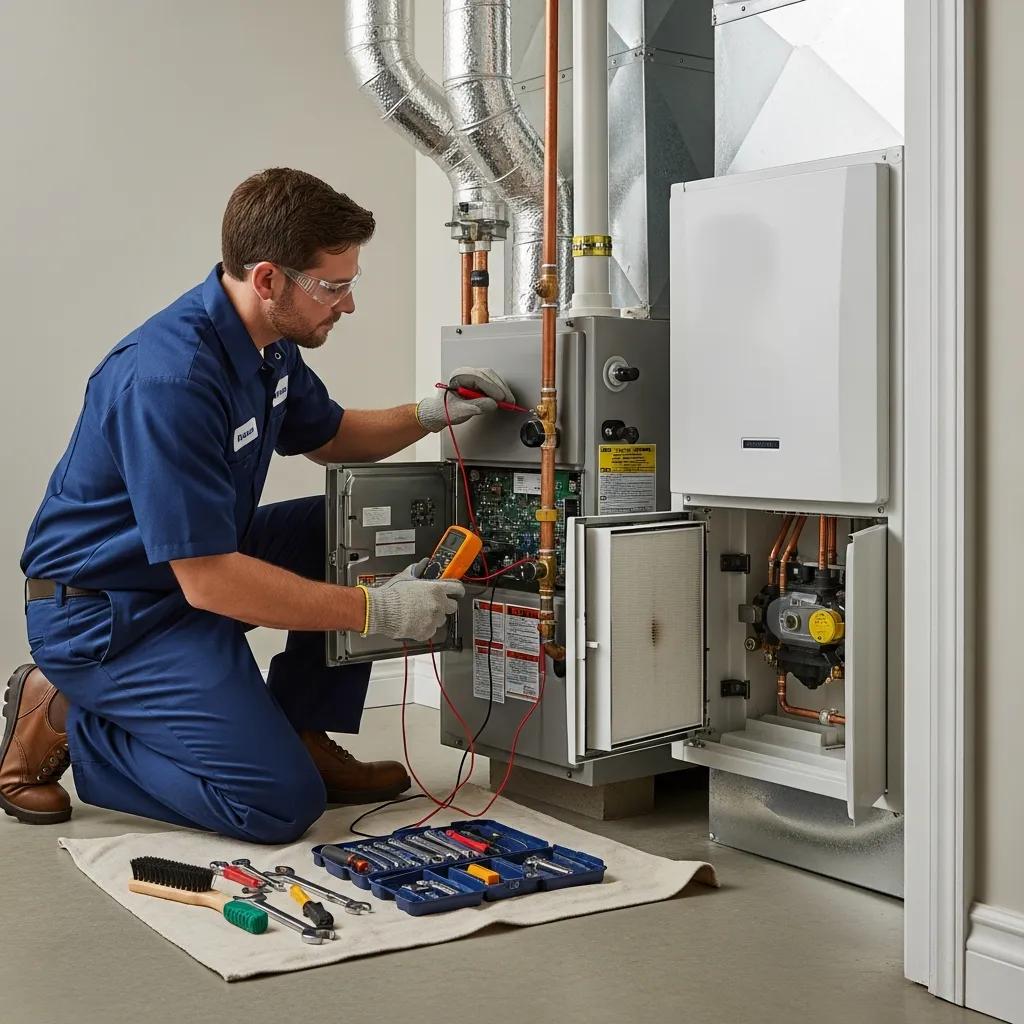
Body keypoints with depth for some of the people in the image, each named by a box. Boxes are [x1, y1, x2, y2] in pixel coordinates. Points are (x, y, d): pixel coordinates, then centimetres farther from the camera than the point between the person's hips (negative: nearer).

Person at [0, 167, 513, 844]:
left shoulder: (268, 341, 0)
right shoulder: (171, 379, -30)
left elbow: (327, 436, 20)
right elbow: (207, 579, -29)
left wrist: (429, 415, 0)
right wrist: (377, 610, -26)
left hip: (201, 562, 10)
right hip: (105, 609, -9)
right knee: (282, 803, -15)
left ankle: (304, 736, 8)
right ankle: (60, 719, 0)